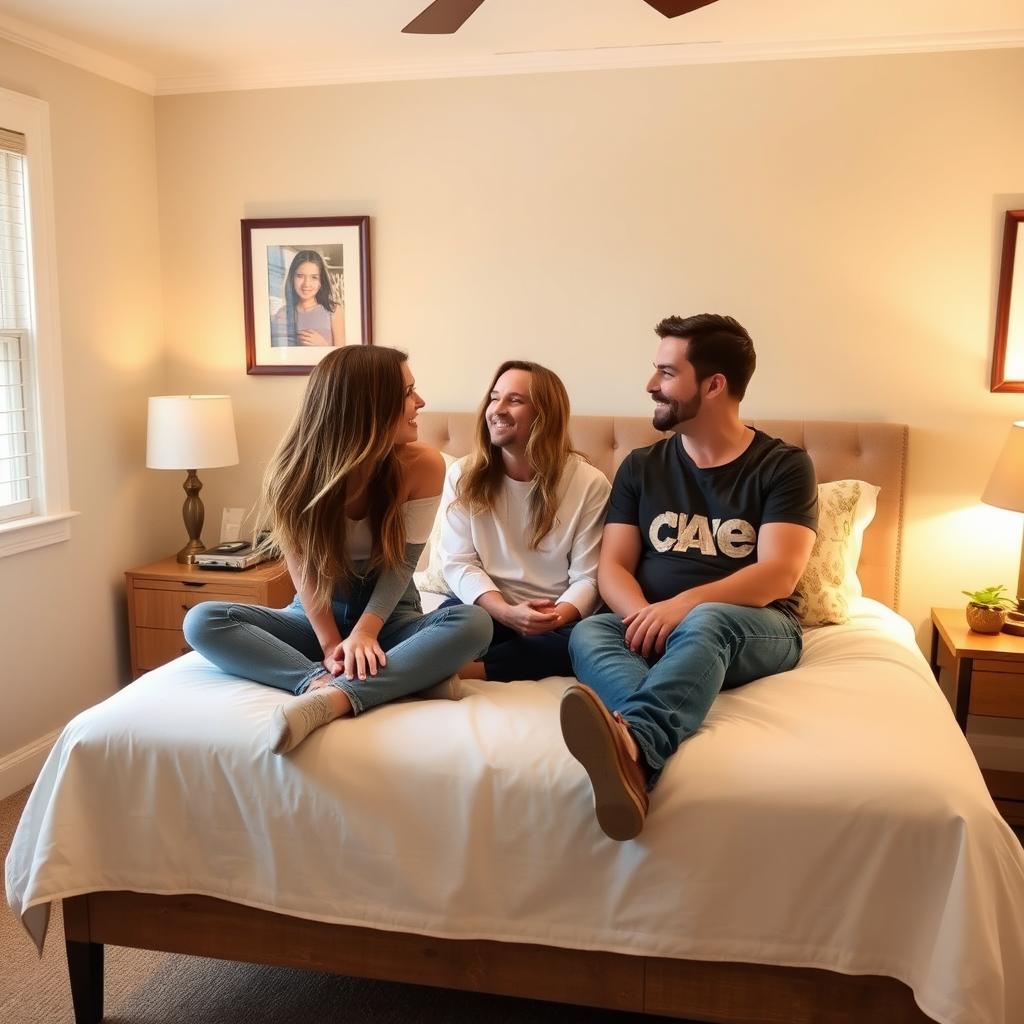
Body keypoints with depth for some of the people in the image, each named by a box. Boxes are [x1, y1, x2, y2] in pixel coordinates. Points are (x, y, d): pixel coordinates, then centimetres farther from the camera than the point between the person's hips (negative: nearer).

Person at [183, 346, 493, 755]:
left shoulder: (423, 465, -15)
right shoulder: (298, 468, -14)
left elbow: (402, 563, -13)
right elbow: (305, 570, -13)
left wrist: (365, 630, -27)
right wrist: (331, 643, -25)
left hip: (387, 617, 0)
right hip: (316, 616, 1)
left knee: (475, 623, -32)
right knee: (202, 622, -22)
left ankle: (335, 696, -46)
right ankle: (325, 681, -40)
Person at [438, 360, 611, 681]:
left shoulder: (589, 483, -4)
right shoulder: (463, 475, 2)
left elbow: (586, 577, -6)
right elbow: (458, 562, -4)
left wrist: (555, 617, -27)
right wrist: (506, 612, -22)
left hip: (555, 620, 1)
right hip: (487, 610, 0)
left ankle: (466, 669, -35)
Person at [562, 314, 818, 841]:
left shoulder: (783, 465, 1)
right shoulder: (641, 467, 12)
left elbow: (778, 574, -12)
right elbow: (612, 567, 4)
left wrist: (684, 605, -26)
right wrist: (643, 615, -20)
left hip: (755, 629, -3)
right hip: (654, 629, 3)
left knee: (704, 623, -38)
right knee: (588, 633, -30)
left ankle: (632, 741, -65)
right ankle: (637, 750, -60)